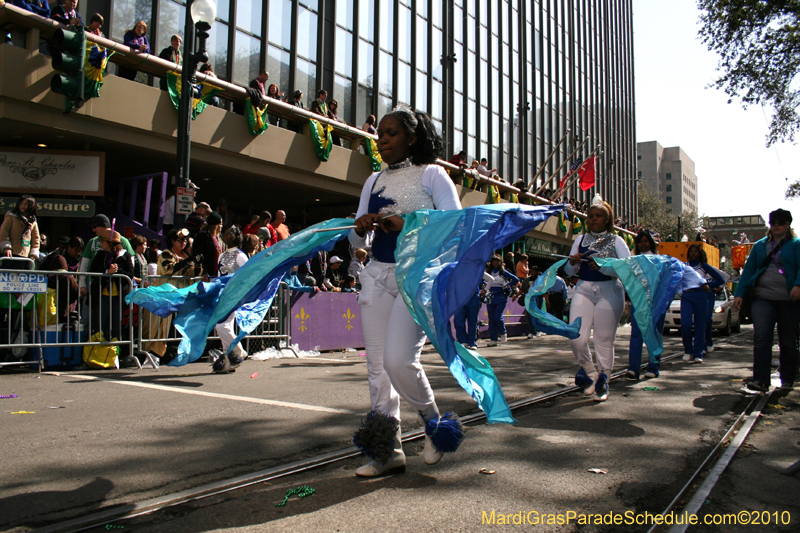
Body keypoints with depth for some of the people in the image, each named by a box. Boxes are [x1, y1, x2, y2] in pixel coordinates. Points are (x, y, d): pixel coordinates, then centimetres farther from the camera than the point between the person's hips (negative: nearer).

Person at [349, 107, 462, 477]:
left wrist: (405, 223, -24)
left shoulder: (431, 174, 2)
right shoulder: (373, 181, 17)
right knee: (377, 366, 3)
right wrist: (361, 228, -7)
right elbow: (357, 241, 17)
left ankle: (434, 421, 10)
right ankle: (389, 451, 13)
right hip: (378, 276, 6)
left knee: (398, 359, -18)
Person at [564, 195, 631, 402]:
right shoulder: (581, 240, 13)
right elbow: (569, 272, 12)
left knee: (604, 340, -1)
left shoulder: (616, 241, 5)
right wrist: (573, 263, -11)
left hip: (609, 291, -2)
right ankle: (589, 373, 18)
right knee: (576, 337, -8)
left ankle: (603, 381, 18)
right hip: (583, 290, 2)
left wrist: (602, 267, -24)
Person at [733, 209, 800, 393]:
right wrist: (739, 293, 1)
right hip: (763, 298, 2)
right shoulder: (760, 245, 15)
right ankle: (761, 380, -15)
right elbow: (748, 270, 12)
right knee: (761, 337, -13)